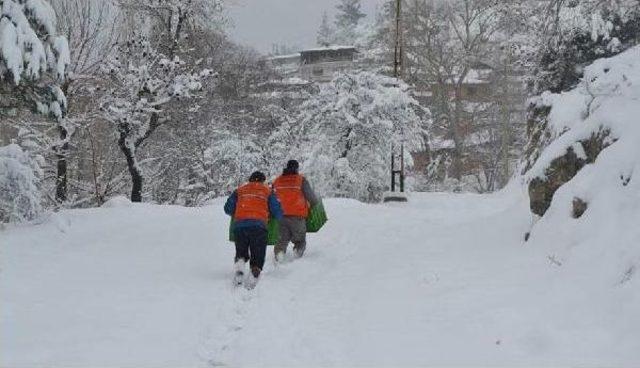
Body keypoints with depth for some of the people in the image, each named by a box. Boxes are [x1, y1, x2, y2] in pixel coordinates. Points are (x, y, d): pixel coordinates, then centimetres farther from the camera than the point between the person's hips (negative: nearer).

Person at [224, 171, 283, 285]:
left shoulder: (240, 190, 23)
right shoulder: (267, 191, 18)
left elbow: (228, 209, 19)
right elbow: (277, 211, 12)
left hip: (239, 224, 2)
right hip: (258, 225, -2)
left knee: (241, 252, 15)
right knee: (257, 254, 5)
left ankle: (240, 261, -15)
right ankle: (255, 270, -20)